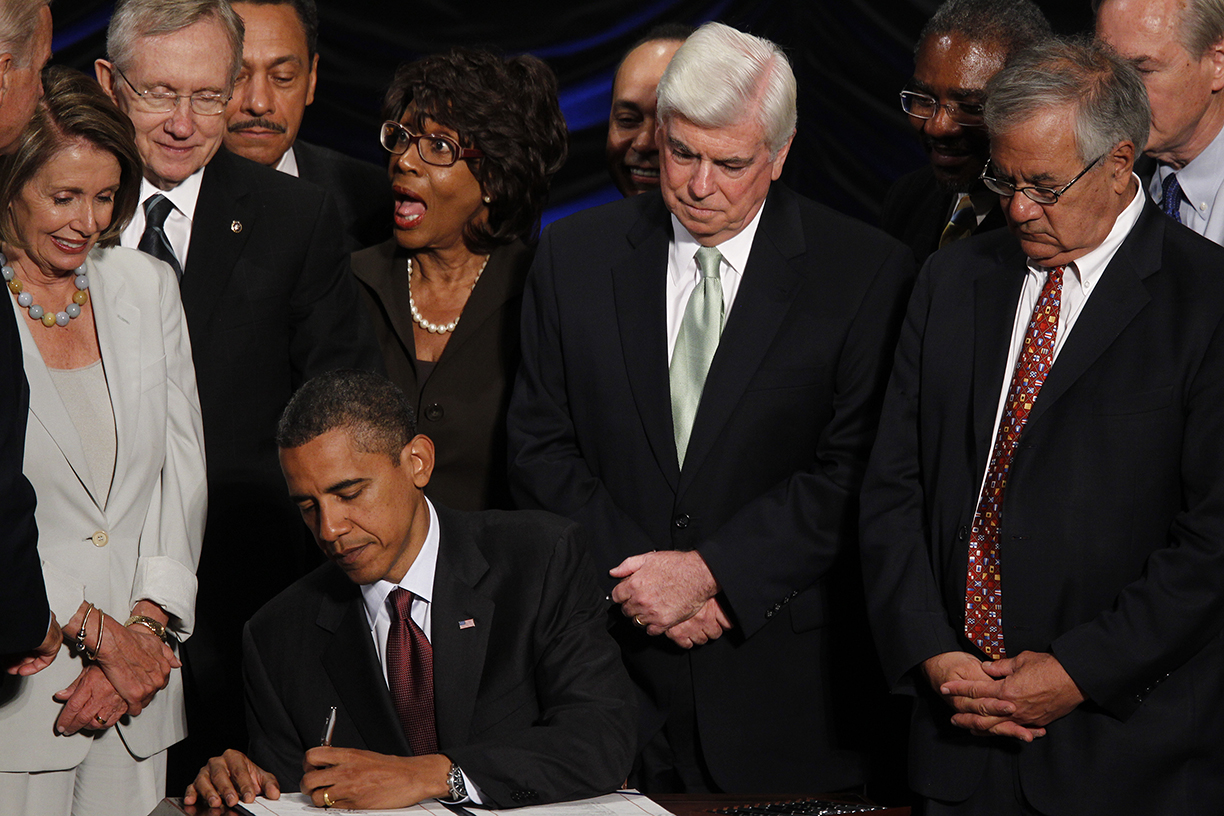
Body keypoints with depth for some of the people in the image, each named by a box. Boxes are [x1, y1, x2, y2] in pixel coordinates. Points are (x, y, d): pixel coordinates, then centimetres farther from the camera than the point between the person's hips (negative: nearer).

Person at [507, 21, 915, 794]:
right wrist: (634, 573, -8)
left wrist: (710, 571, -15)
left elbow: (854, 469, -8)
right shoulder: (574, 255, 5)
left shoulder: (867, 273, -4)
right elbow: (540, 446, 5)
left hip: (781, 671, -2)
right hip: (606, 658, 2)